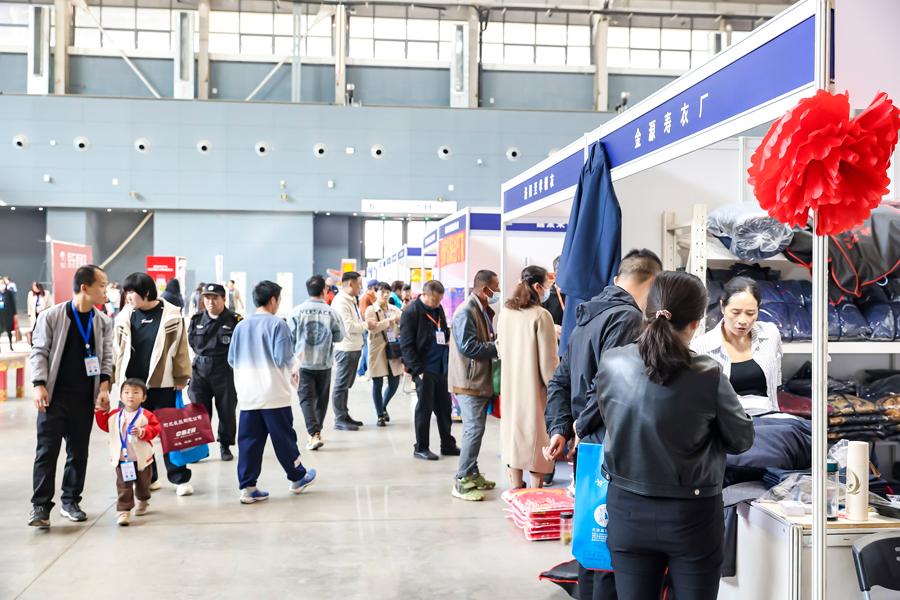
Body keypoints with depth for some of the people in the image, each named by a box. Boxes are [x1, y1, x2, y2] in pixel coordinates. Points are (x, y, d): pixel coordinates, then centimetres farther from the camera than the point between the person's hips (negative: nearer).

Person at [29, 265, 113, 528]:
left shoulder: (103, 322, 5)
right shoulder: (51, 316, -5)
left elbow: (106, 357, 7)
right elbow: (39, 352, -3)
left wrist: (104, 388, -4)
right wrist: (39, 384, -13)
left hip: (85, 399, 3)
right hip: (54, 397, -3)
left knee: (78, 452, 10)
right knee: (47, 452, -2)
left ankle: (71, 502, 22)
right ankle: (41, 507, 4)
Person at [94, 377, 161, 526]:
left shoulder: (146, 415, -7)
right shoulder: (114, 415, 2)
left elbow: (155, 428, -13)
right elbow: (105, 425, 15)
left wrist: (142, 432, -27)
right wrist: (101, 411, 6)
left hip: (142, 458, -1)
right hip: (121, 459, 1)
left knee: (142, 483, 18)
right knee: (123, 485, -4)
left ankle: (143, 501, 44)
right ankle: (123, 511, -1)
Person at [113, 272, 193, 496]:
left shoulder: (170, 315, -7)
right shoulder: (125, 316, 5)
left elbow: (180, 349, -5)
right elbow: (118, 349, 8)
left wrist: (180, 378, -6)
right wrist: (114, 377, 6)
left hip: (162, 384, -4)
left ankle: (180, 478, 12)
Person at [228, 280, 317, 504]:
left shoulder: (241, 326, 5)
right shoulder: (277, 325, -11)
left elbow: (232, 360, 11)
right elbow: (284, 359, -17)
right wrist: (292, 364, 5)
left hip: (248, 395, 5)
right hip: (274, 393, -4)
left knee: (249, 440, 7)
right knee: (284, 437, 9)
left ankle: (248, 487, 8)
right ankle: (297, 478, 24)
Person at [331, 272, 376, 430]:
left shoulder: (351, 300, 17)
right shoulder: (341, 301, -16)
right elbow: (348, 327, -22)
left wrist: (364, 321, 4)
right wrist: (366, 325, -10)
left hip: (354, 348, 10)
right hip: (346, 349, -10)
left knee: (346, 385, 16)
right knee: (341, 385, -2)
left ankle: (345, 415, 24)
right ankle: (339, 420, 4)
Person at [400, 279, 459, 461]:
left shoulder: (439, 309, 13)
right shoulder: (411, 313, -10)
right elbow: (406, 345, -12)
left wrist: (449, 332, -1)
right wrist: (417, 370, -16)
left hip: (442, 368, 7)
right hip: (424, 369, -7)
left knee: (445, 407, 12)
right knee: (424, 409, 1)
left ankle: (448, 445, 23)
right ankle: (421, 448, 13)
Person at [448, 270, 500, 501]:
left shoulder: (484, 311, 17)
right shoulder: (466, 312, -15)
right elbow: (468, 346, -22)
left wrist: (497, 345, 2)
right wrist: (498, 348, -16)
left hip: (482, 380, 10)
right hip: (469, 381, -10)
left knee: (476, 428, 14)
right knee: (474, 429, -11)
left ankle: (473, 475, 23)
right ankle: (463, 482, -6)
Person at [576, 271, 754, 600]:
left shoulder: (611, 363, -10)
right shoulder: (709, 376, -19)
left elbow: (585, 423, 8)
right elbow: (741, 440, -4)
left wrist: (580, 430, 30)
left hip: (627, 511, 3)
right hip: (691, 517, -2)